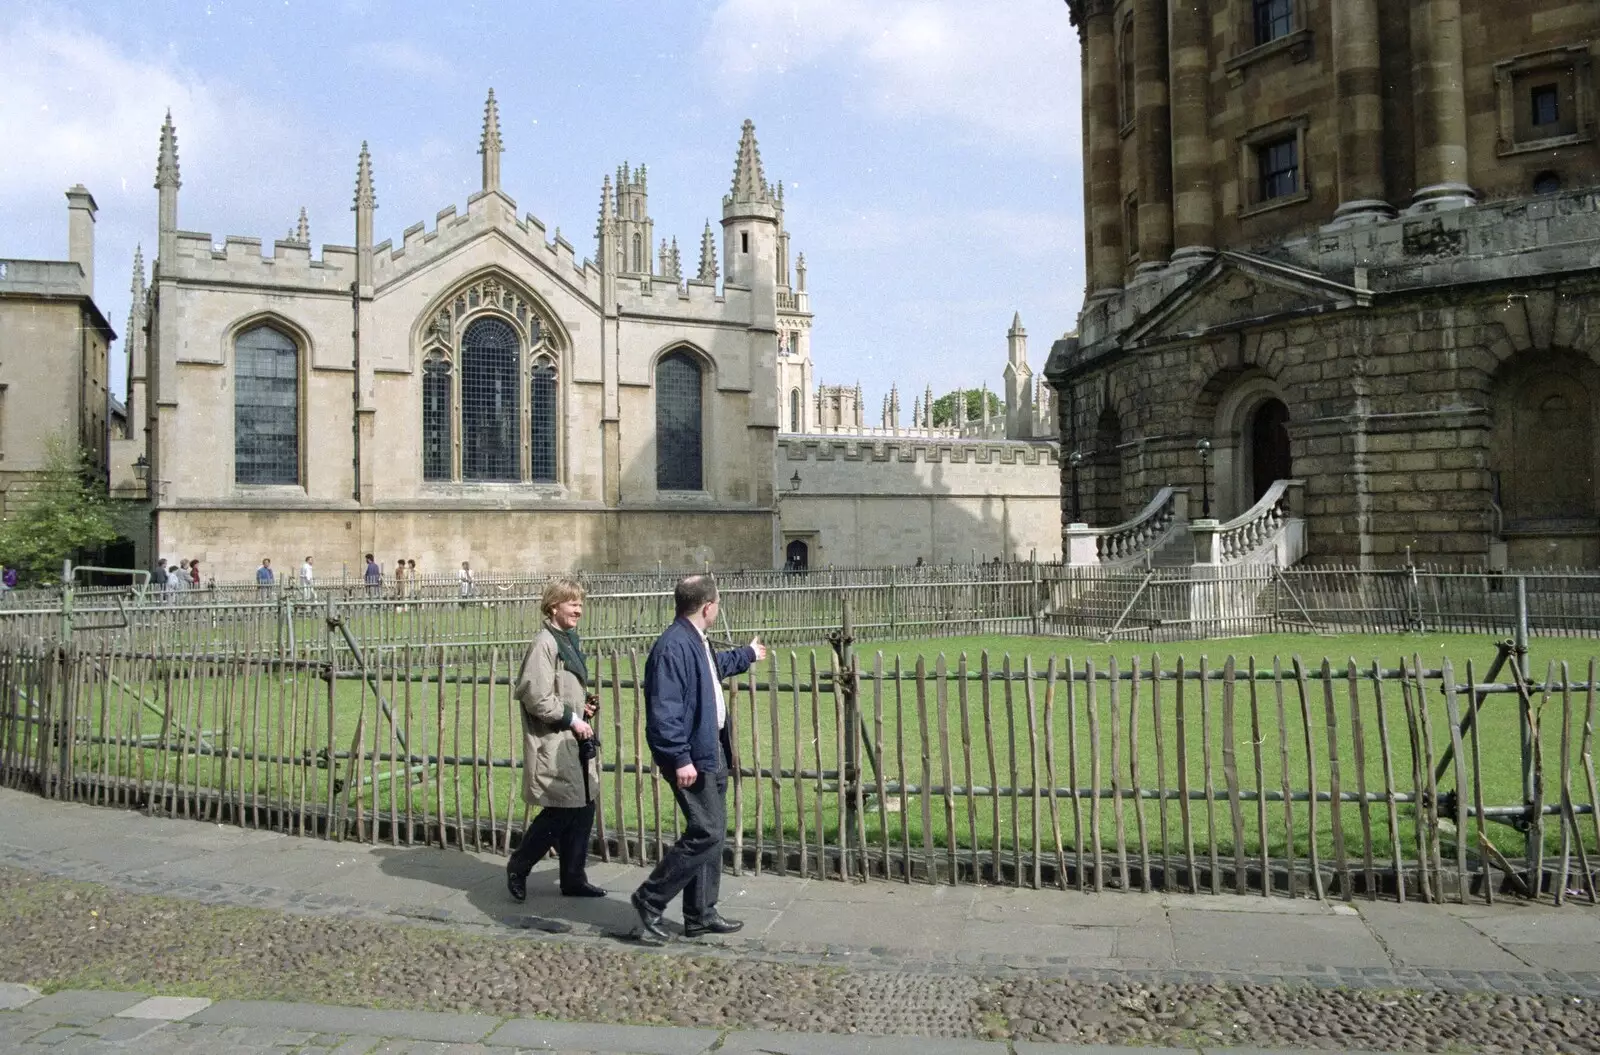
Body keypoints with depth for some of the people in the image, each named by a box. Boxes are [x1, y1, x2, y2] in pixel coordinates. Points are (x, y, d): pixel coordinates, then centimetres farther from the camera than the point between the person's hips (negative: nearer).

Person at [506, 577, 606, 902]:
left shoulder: (568, 640, 15)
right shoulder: (544, 643, -15)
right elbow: (536, 697, -21)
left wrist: (584, 706, 9)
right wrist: (572, 719, -16)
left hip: (574, 741, 9)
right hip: (554, 744, -9)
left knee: (583, 808, 10)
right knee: (561, 811, -4)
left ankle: (574, 878, 21)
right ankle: (518, 867, 15)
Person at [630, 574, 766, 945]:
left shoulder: (696, 642, 10)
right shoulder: (672, 647, -23)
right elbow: (664, 710, -26)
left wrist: (748, 654, 50)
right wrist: (680, 760, -26)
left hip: (711, 750, 11)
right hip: (690, 756, -11)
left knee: (711, 831, 15)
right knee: (706, 832, -8)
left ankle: (701, 915, 25)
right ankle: (650, 900, 7)